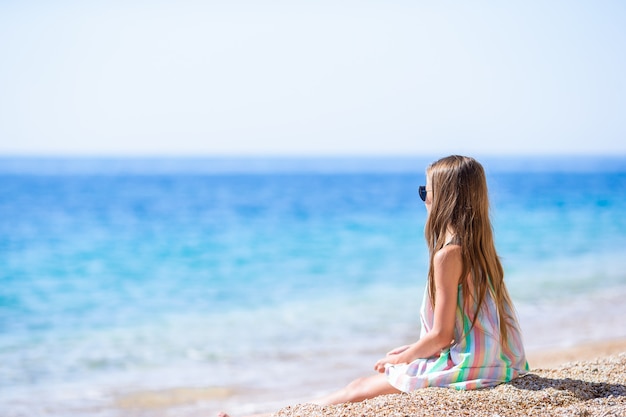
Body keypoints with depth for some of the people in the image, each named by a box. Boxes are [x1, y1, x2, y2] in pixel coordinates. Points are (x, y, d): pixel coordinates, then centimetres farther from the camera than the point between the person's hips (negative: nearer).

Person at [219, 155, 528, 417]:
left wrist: (399, 359, -3)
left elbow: (441, 335, -19)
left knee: (356, 391, 2)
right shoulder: (478, 247, 8)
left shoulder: (447, 254, -20)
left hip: (466, 366, -9)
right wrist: (410, 350, 15)